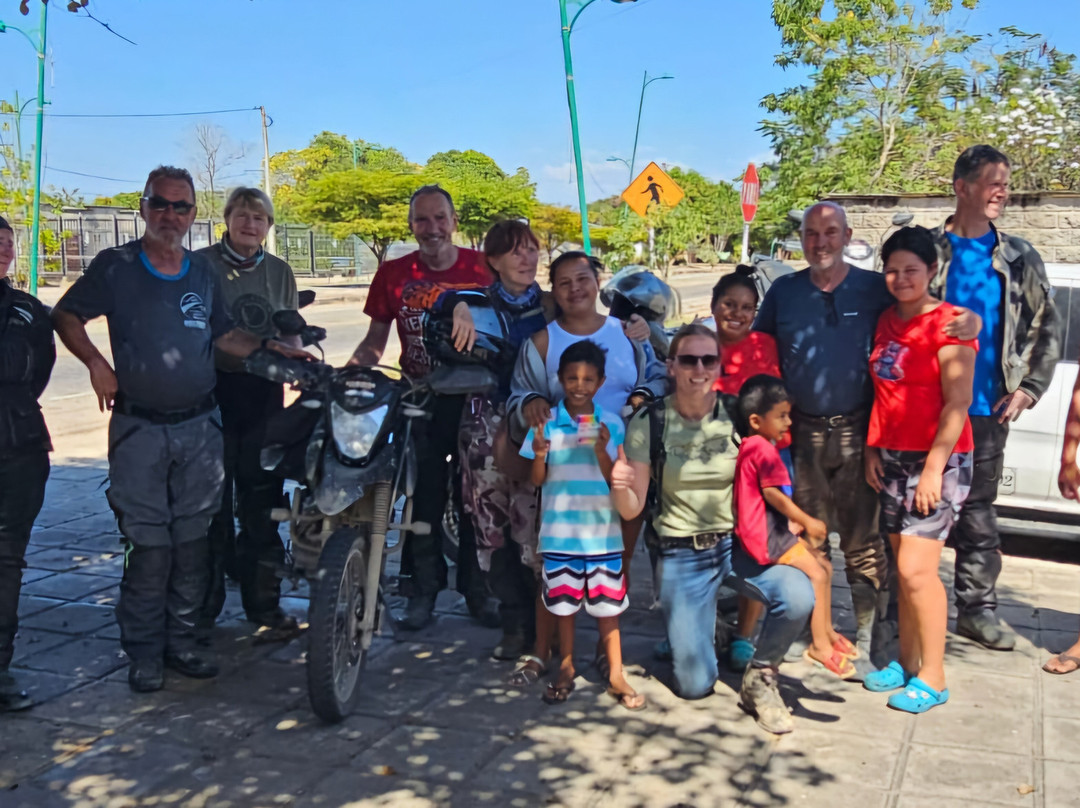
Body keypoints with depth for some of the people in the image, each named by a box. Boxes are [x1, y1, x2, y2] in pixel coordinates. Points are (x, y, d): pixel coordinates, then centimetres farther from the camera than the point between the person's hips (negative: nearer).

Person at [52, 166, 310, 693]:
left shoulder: (202, 271, 11)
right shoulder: (115, 267, -1)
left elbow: (224, 336, 18)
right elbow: (65, 315, 4)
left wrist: (272, 348, 3)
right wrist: (96, 363, -11)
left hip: (200, 427, 4)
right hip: (139, 428, -4)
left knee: (193, 541, 7)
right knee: (148, 545, -4)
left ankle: (181, 640, 19)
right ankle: (144, 653, 9)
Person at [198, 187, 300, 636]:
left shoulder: (279, 271, 13)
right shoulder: (202, 263, 0)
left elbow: (291, 331, 17)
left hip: (264, 392, 4)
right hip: (214, 389, -4)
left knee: (262, 499, 8)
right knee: (212, 501, 0)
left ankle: (263, 600, 18)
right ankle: (204, 603, 12)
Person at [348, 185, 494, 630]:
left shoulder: (483, 267, -1)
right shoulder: (393, 274, 1)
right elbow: (375, 339, 5)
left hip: (474, 397, 0)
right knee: (422, 500, 4)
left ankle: (477, 589, 23)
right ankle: (423, 591, 17)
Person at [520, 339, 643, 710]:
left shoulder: (612, 424, -1)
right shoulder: (546, 422, -2)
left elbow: (614, 480, -2)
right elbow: (537, 480, 1)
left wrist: (602, 450, -18)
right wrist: (539, 454, -19)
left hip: (603, 530, 0)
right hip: (559, 531, 0)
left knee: (607, 604, 7)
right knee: (564, 603, 11)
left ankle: (615, 674, 18)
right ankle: (566, 669, 26)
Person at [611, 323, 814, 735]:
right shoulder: (648, 423, -7)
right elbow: (632, 510, -5)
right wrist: (620, 486, -27)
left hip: (738, 542, 1)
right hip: (681, 554, -1)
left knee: (798, 597, -30)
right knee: (694, 685, -3)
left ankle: (760, 677, 1)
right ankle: (694, 626, 33)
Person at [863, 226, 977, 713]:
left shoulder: (948, 323, -10)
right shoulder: (887, 321, 11)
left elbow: (958, 403, -15)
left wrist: (934, 467, -18)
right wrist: (872, 448, 9)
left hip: (937, 459, -7)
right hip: (892, 458, 7)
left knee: (916, 568, -10)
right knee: (903, 569, 11)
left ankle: (932, 677, 2)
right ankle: (906, 663, 22)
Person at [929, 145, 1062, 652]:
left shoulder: (1019, 259, 8)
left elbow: (1048, 329, 13)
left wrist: (1029, 388, 4)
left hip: (988, 407, 3)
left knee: (979, 510, 11)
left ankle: (977, 606, 21)